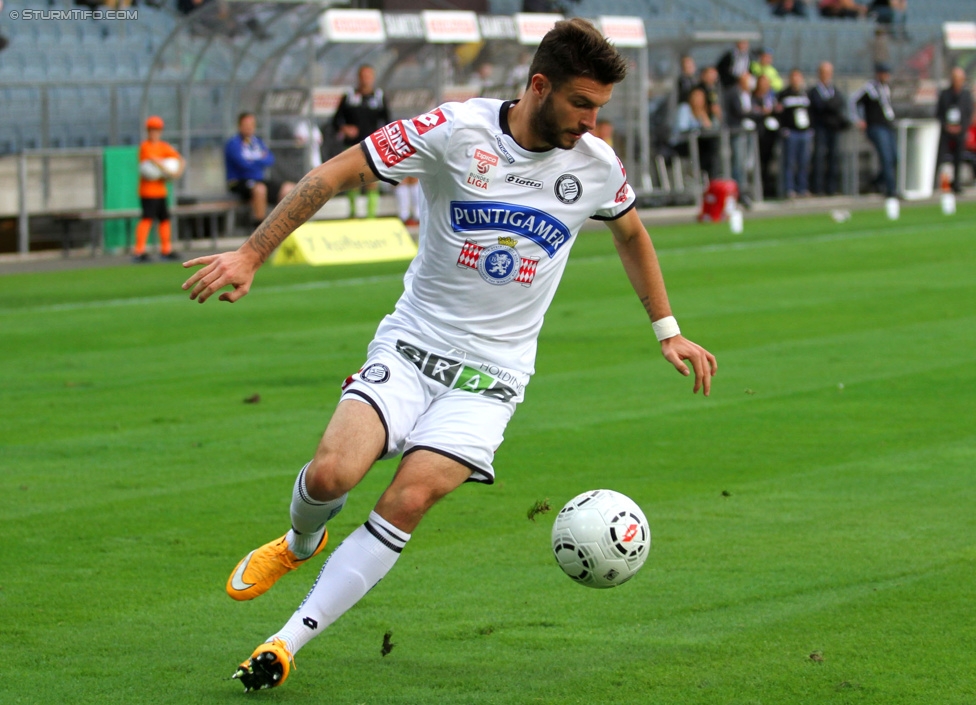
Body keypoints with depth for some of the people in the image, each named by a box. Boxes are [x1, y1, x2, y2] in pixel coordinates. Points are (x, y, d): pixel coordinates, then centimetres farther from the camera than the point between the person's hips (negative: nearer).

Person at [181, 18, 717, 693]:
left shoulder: (597, 165, -2)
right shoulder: (457, 130, -13)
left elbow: (631, 233, 21)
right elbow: (337, 174, -9)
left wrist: (669, 331, 21)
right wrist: (251, 254, -12)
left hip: (493, 370, 1)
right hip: (413, 341, -1)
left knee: (409, 499, -19)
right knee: (333, 472, -21)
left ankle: (290, 640, -9)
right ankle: (301, 542, 18)